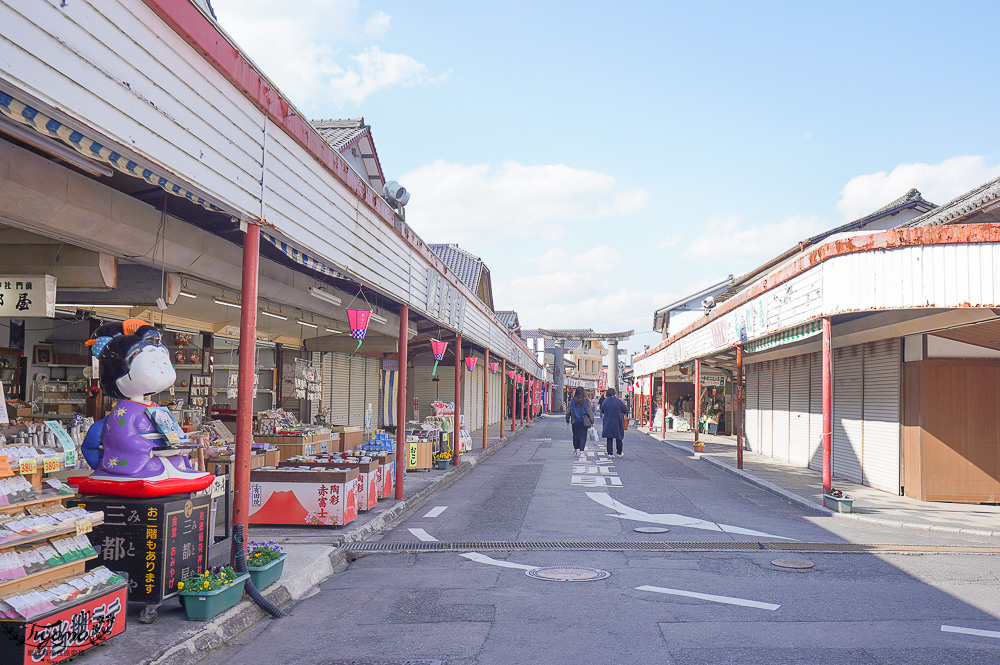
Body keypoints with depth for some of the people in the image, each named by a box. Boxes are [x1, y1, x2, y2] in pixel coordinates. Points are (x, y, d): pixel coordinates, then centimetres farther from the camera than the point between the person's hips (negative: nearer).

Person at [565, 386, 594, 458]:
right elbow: (590, 412, 0)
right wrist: (592, 422, 9)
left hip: (575, 422, 1)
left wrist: (567, 420, 16)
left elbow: (568, 412, 3)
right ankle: (581, 451, -6)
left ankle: (576, 449, 24)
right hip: (584, 422, -1)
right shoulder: (586, 402, -5)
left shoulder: (572, 402, -3)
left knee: (575, 436, 15)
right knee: (583, 436, 2)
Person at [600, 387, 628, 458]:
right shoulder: (618, 401, -11)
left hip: (608, 423, 2)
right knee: (619, 438, 12)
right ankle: (619, 453, 17)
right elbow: (626, 410, -2)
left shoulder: (605, 402, -3)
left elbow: (602, 411, 10)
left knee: (609, 439, 8)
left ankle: (610, 453, 6)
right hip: (618, 422, -2)